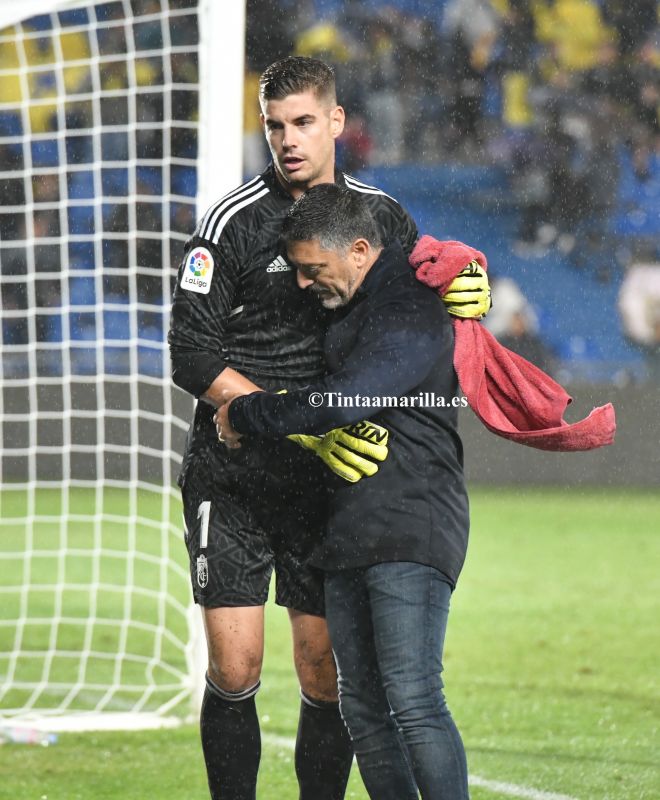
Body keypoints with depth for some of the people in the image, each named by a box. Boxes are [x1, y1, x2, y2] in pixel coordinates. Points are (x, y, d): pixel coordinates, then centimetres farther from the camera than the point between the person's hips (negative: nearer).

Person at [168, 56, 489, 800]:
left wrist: (467, 296, -5)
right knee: (234, 668, -7)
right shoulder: (233, 220, -5)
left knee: (326, 675, 1)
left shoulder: (382, 215, 6)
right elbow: (192, 357, -10)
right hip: (232, 478, -3)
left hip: (328, 482, 3)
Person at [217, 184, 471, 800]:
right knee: (362, 708, 6)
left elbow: (337, 403, -24)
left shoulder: (411, 314, -13)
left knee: (412, 699, -17)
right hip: (348, 532, 9)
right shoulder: (347, 308, 17)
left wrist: (243, 416, -11)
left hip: (411, 533, -9)